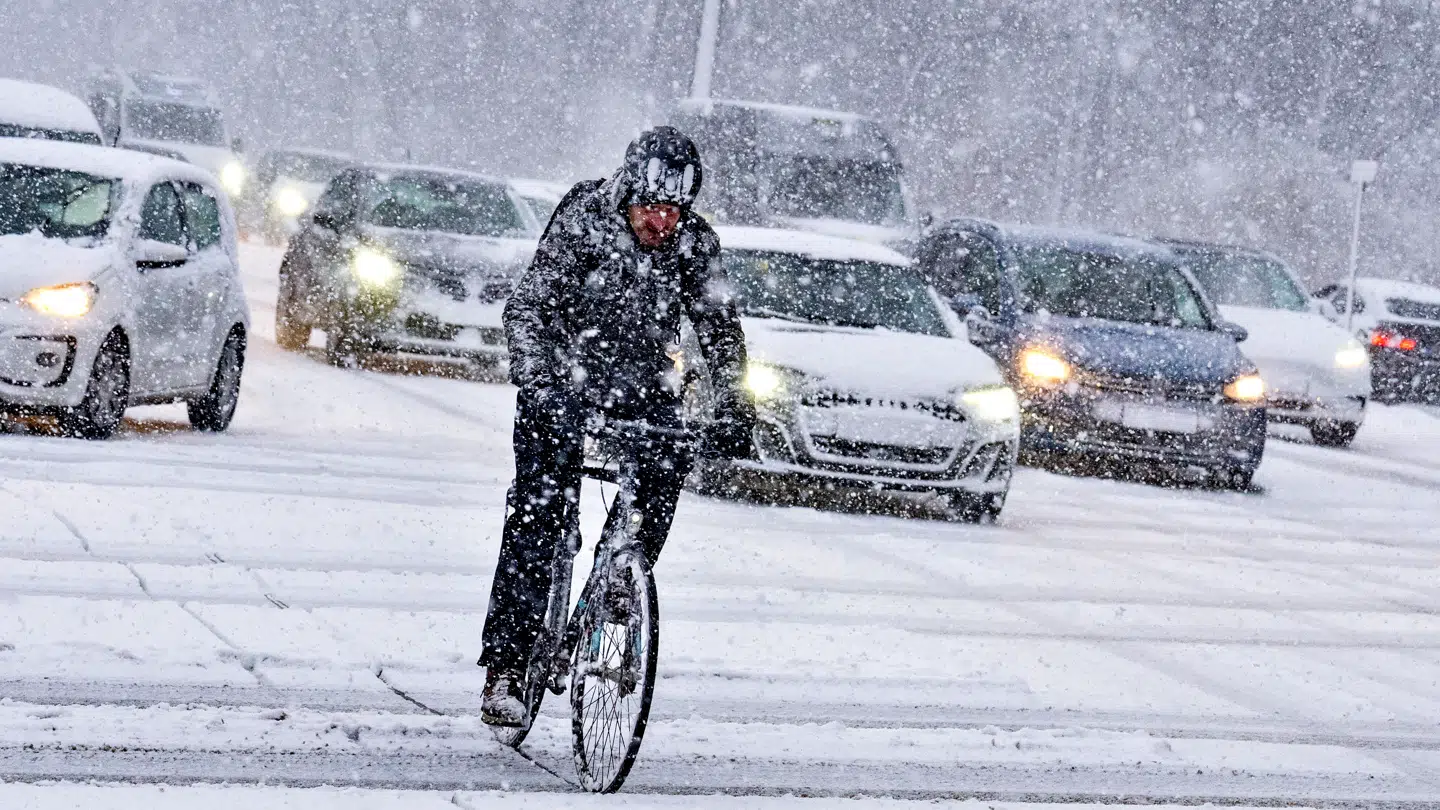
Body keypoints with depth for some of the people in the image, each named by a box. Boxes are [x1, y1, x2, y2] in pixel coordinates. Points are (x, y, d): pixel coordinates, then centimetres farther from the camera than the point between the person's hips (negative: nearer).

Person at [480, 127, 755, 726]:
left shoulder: (696, 245, -10)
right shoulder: (581, 222, -20)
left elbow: (720, 330, -6)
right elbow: (528, 307, -24)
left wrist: (732, 414, -18)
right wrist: (539, 388, -37)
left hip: (641, 380, 4)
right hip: (562, 375, -4)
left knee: (669, 456, -21)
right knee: (541, 509, -15)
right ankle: (506, 663, -14)